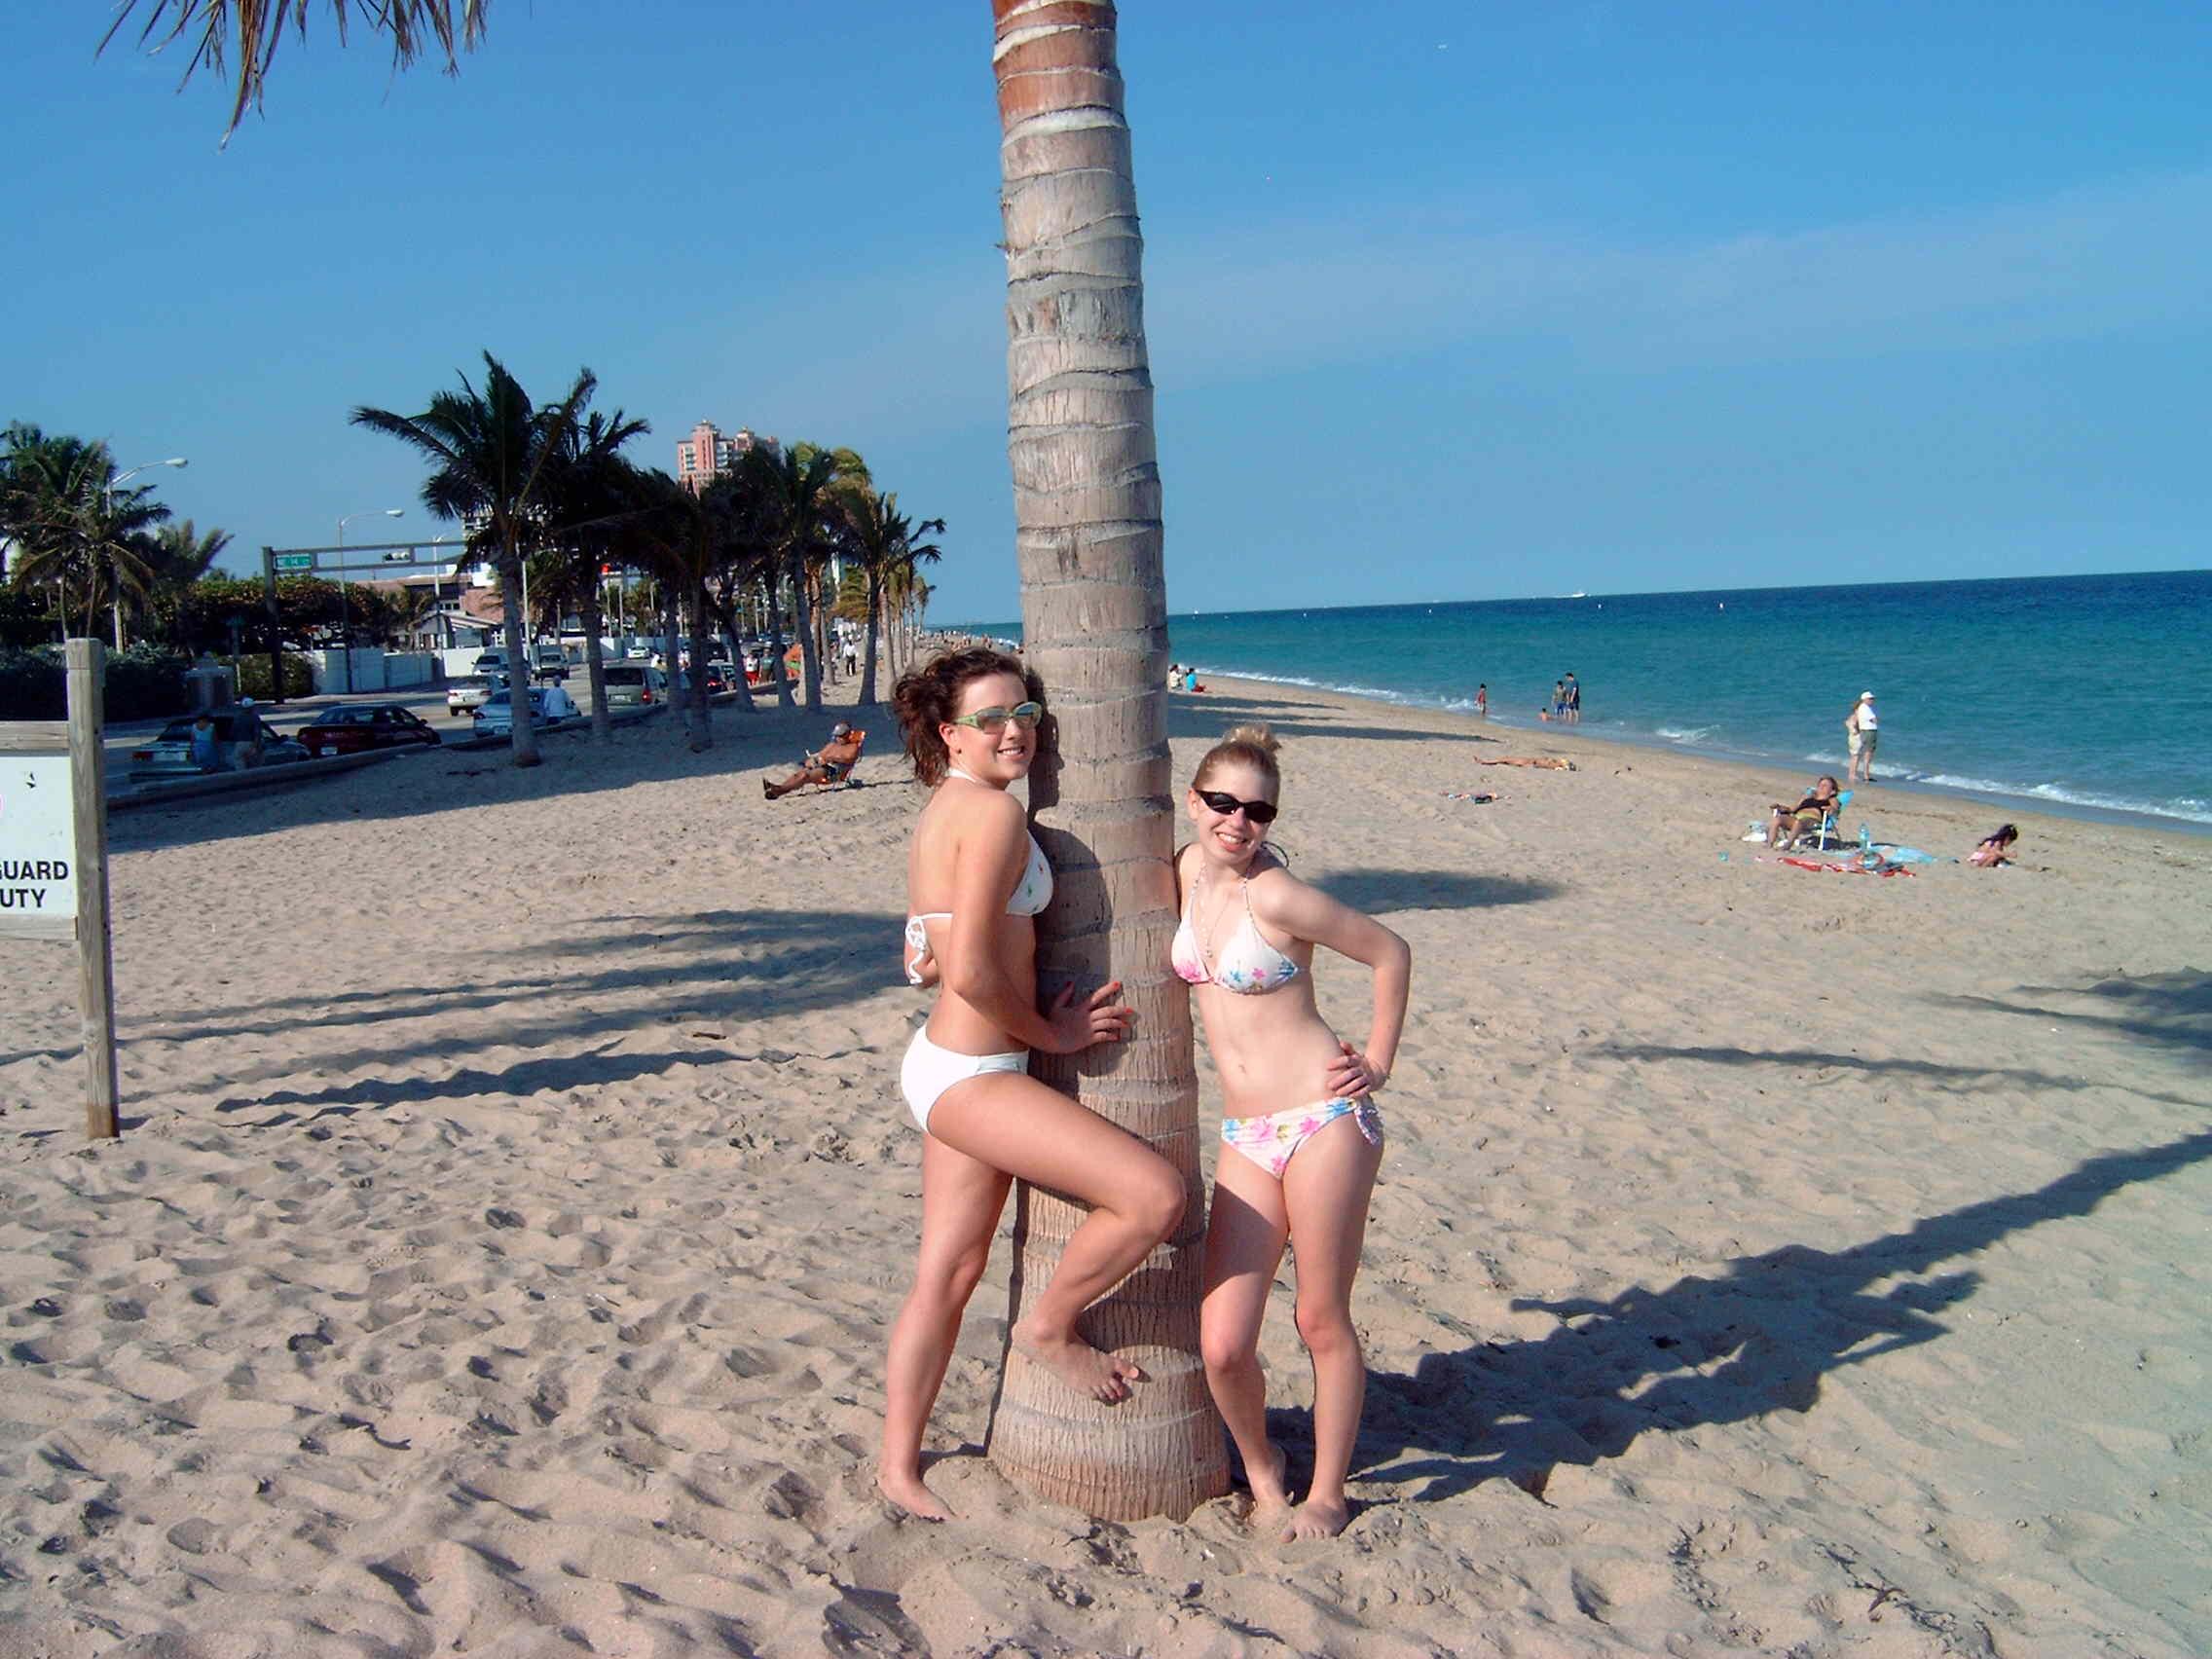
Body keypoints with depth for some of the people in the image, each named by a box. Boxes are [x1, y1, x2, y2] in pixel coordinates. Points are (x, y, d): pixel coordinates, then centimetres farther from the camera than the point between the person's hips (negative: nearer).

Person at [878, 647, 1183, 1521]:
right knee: (1157, 1195, -13)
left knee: (947, 1274, 17)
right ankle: (1050, 1325, 10)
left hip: (946, 1065, 10)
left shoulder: (942, 811, 12)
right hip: (973, 1078, -10)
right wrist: (1054, 1034, -11)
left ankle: (898, 1463, 28)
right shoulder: (994, 811, -18)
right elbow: (971, 972, -25)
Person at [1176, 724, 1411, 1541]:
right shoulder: (1186, 871, 3)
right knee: (1221, 1347, -2)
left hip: (1325, 1121, -5)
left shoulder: (1274, 895, -13)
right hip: (1245, 1137, 5)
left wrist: (1378, 1064, -2)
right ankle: (1261, 1466, 27)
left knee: (1322, 1322, 7)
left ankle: (1327, 1494, 28)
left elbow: (1391, 953, -3)